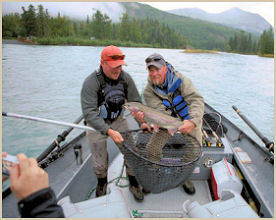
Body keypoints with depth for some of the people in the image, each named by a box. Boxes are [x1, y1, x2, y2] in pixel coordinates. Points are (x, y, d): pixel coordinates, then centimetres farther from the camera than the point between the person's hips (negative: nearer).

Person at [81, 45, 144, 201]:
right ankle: (102, 184, 37)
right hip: (96, 124, -3)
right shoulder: (91, 82, -25)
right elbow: (89, 113, -31)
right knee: (100, 163, 3)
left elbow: (136, 103, -3)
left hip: (118, 120, 4)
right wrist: (109, 131, -41)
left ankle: (134, 184, 24)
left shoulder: (125, 78, -12)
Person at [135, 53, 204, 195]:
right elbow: (160, 113, -27)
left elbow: (197, 100, -32)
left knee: (195, 151, -9)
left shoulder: (180, 79, -22)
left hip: (190, 120, 0)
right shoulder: (148, 91, -16)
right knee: (152, 148, -11)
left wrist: (193, 121, -50)